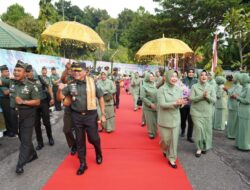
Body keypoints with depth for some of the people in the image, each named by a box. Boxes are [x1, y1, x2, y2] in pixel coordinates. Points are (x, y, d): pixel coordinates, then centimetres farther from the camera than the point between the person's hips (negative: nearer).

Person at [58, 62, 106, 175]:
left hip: (91, 115, -2)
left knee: (93, 138, 5)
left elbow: (100, 98, 0)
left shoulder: (92, 83, -6)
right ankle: (82, 163, 28)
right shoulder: (71, 85, -1)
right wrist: (59, 90, -18)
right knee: (80, 141, 11)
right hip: (77, 116, 2)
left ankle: (98, 154, 39)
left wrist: (103, 114, -2)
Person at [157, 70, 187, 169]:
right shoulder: (161, 89, -13)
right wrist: (175, 102, -27)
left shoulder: (178, 89, 1)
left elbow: (181, 103, 4)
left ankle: (171, 159, 23)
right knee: (166, 139, 7)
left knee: (174, 139, 6)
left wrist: (181, 103, -20)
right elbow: (162, 104, -19)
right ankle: (164, 149, 43)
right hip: (164, 119, -3)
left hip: (175, 118, 3)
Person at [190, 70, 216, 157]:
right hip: (196, 112, -2)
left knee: (207, 129, 8)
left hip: (207, 112, 3)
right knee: (199, 129, -9)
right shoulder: (194, 86, -2)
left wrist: (207, 96, -20)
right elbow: (191, 98, -10)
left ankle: (204, 147, 29)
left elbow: (214, 100, -1)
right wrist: (202, 96, -21)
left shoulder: (211, 87, 4)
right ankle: (199, 148, 8)